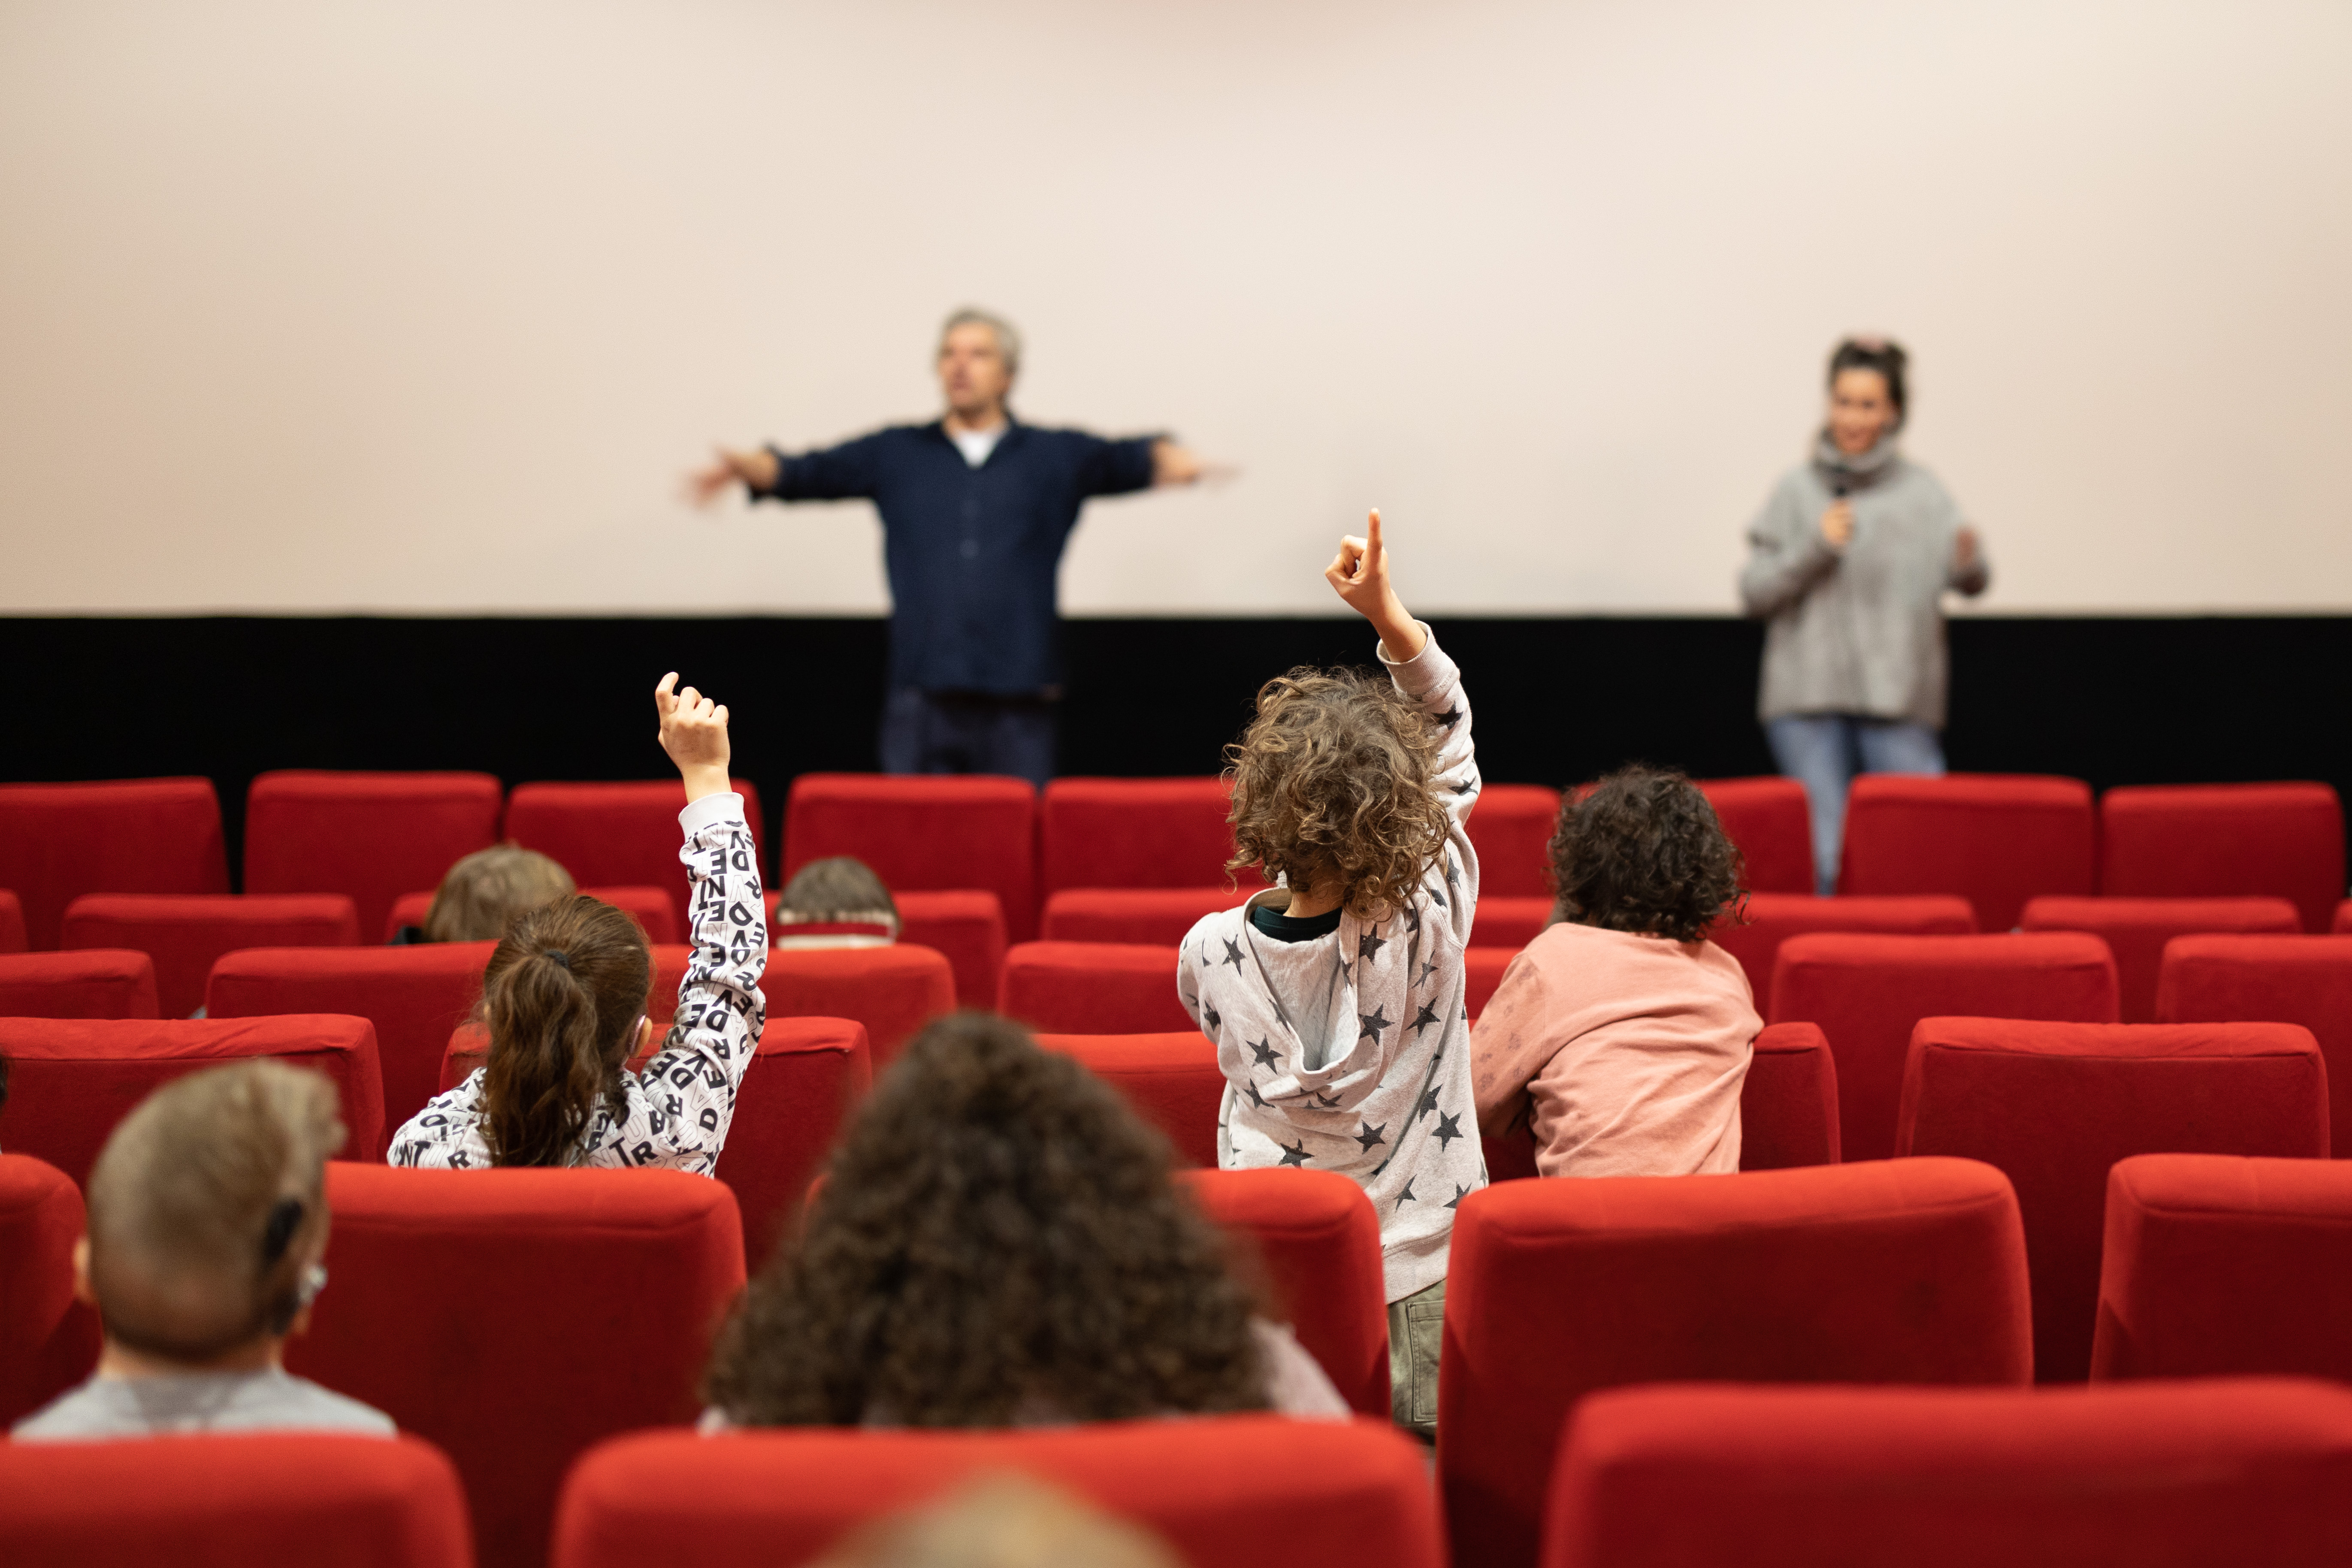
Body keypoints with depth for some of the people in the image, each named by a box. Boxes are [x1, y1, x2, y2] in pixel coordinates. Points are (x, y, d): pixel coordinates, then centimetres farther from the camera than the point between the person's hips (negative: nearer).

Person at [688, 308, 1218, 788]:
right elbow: (810, 471, 5)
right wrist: (749, 468, -14)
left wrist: (1167, 461, -26)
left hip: (1017, 706, -1)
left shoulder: (1056, 456, 10)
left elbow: (1124, 459, -4)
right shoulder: (895, 454, 13)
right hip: (920, 702, 1)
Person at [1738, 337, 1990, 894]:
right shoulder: (1798, 489, 7)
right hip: (1808, 701, 0)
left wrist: (1969, 560, -26)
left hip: (1900, 702, 0)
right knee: (1828, 858, -6)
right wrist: (1814, 548, -9)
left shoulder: (1922, 490, 8)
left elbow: (1971, 579, -3)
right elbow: (1754, 594, 5)